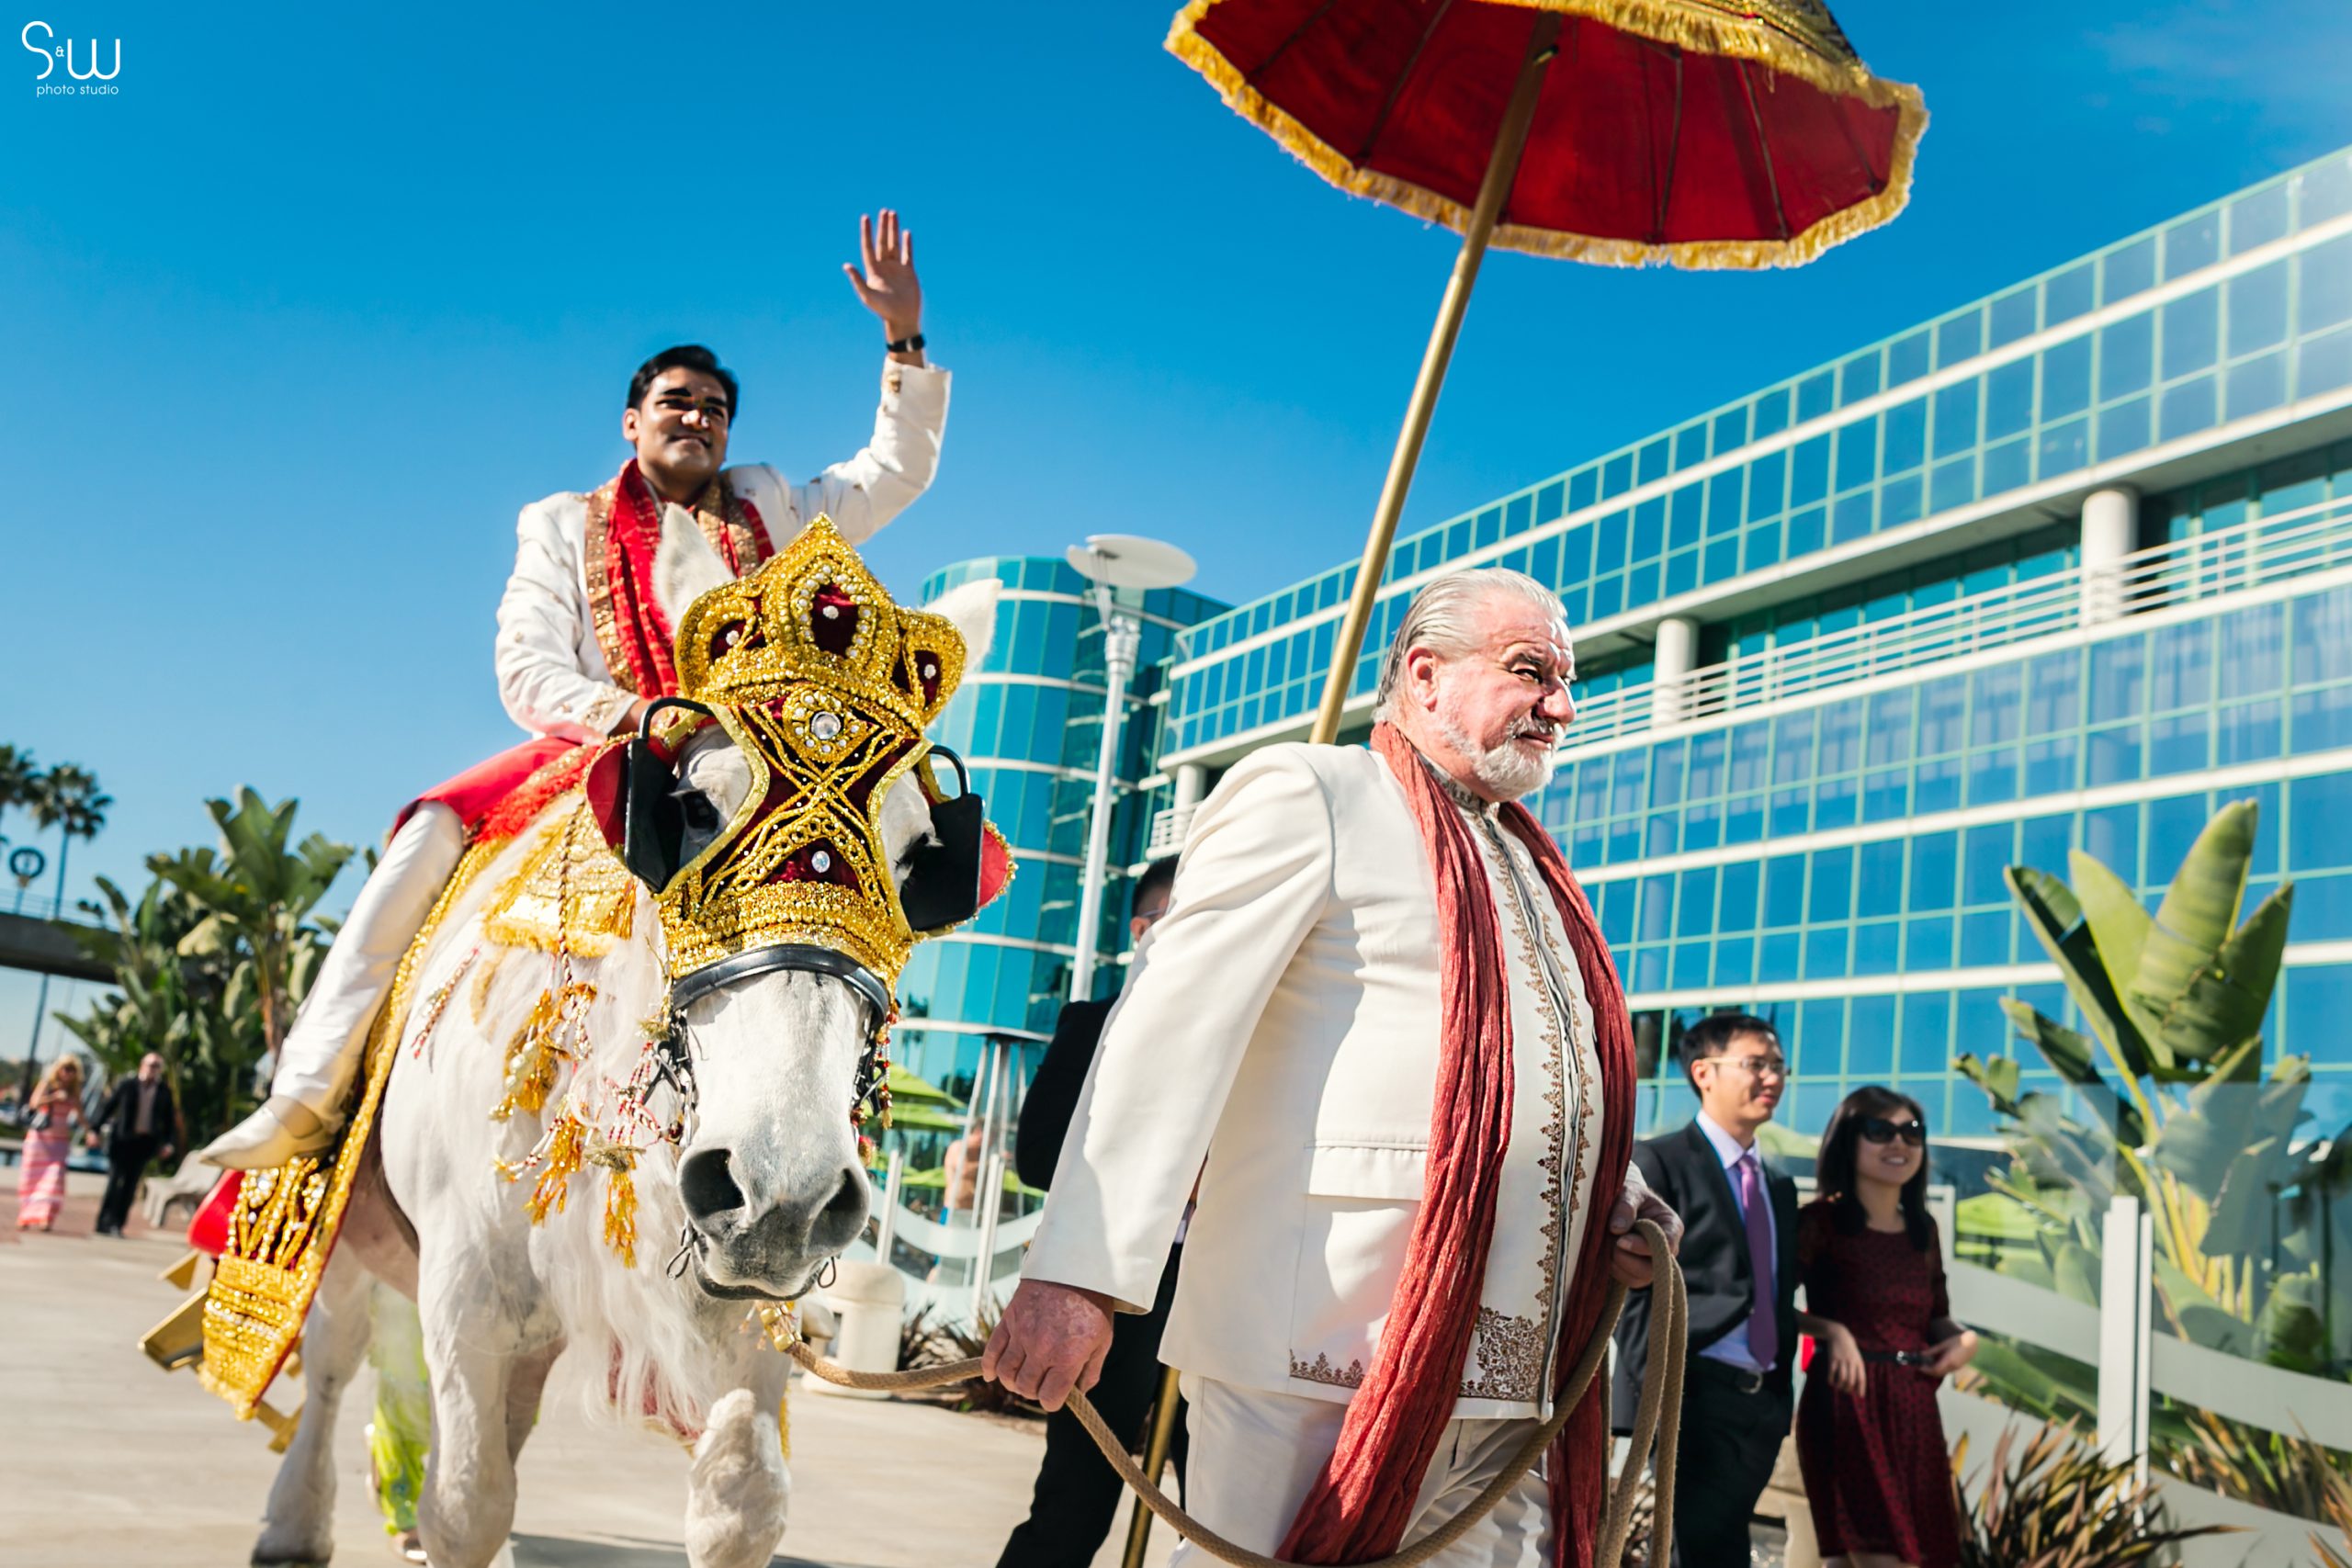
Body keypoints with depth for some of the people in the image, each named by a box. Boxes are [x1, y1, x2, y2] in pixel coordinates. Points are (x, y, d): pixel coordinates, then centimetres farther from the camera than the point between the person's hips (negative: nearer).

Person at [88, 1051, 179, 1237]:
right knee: (114, 1181, -3)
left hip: (145, 1143, 2)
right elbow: (108, 1106, 3)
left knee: (130, 1185, 2)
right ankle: (104, 1223, 3)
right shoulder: (127, 1085, 1)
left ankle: (116, 1224, 6)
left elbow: (170, 1119, 10)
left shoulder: (164, 1091, 7)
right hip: (122, 1138, -2)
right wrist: (95, 1130, -5)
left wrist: (170, 1143, -1)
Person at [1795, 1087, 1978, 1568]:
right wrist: (1831, 1330, -24)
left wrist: (1964, 1337, -1)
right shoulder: (1820, 1222, -6)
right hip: (1847, 1401, -6)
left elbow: (1935, 1316, 19)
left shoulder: (1923, 1228, 13)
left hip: (1914, 1407, 6)